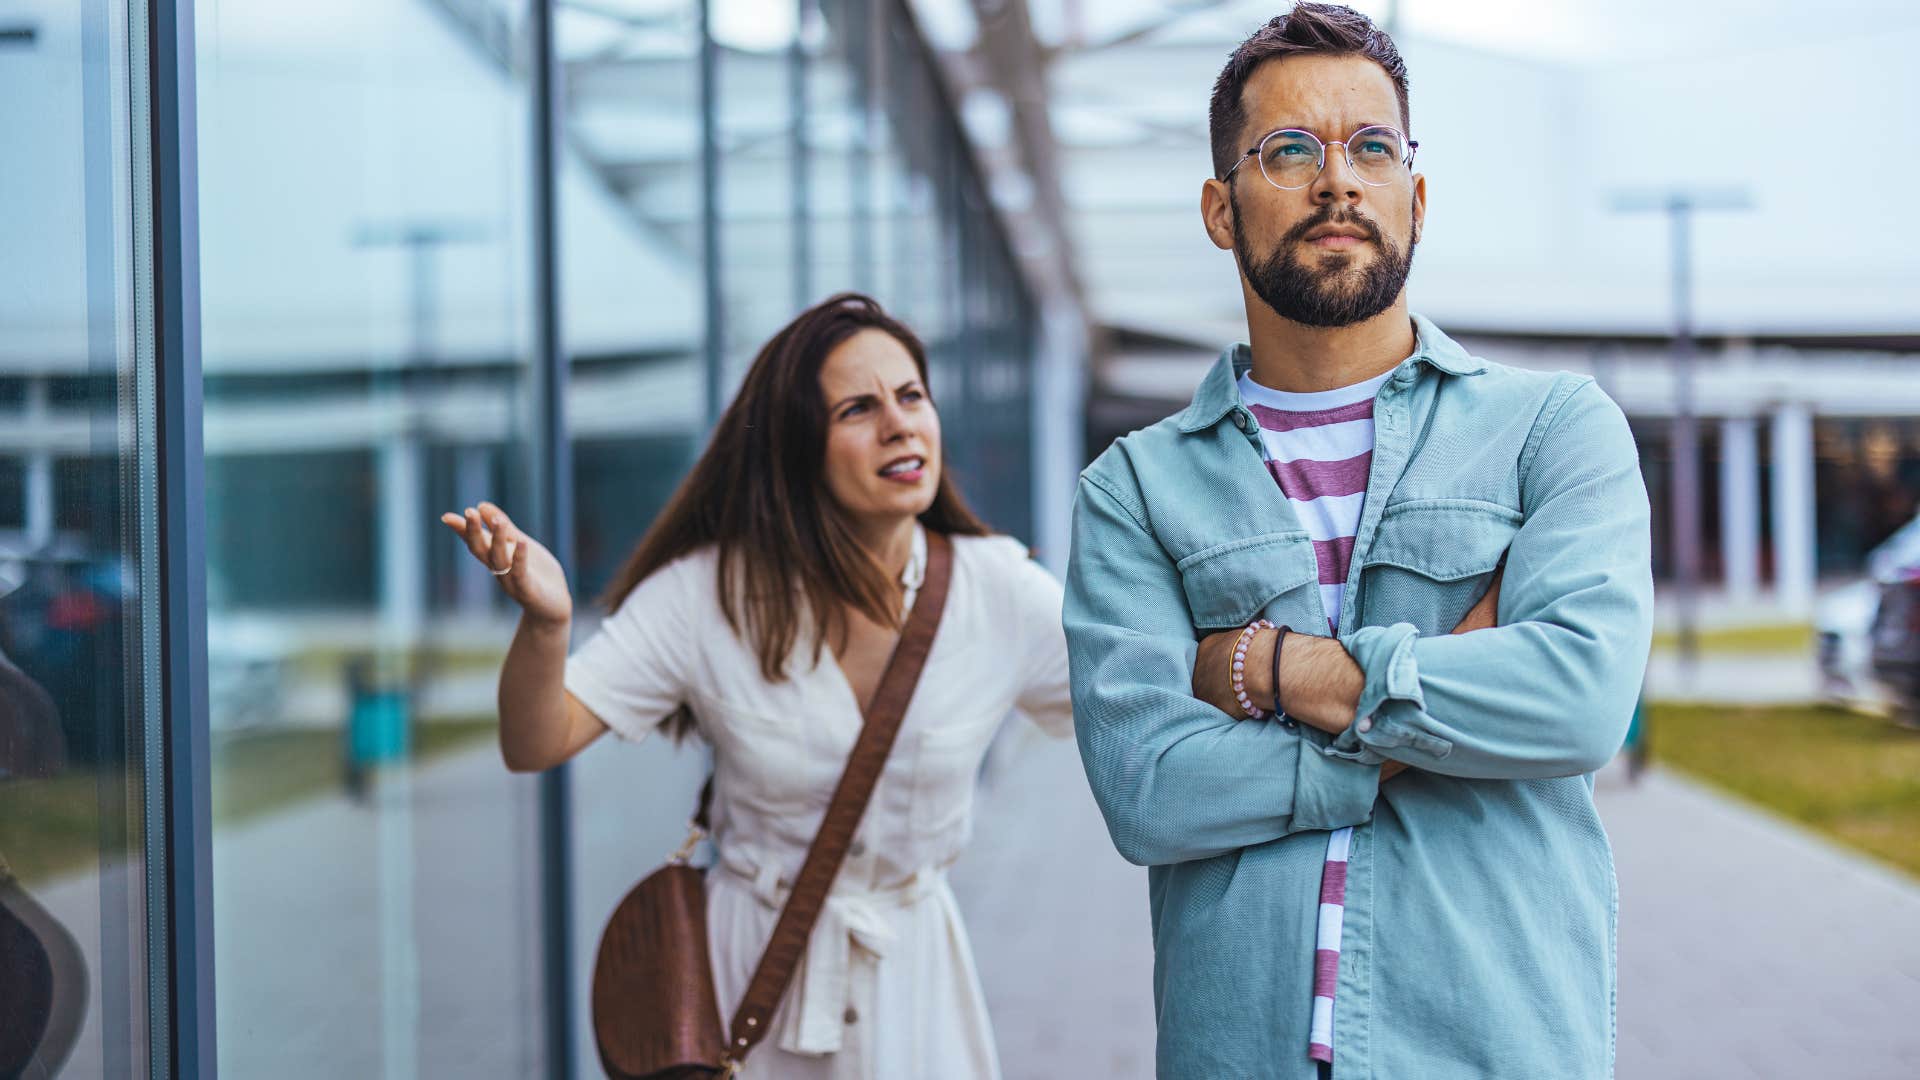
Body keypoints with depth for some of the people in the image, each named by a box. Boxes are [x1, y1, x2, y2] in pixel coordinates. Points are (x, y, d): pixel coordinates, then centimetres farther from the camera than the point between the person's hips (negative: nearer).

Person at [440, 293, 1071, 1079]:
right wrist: (545, 624, -37)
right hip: (753, 959, -1)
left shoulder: (997, 592, -12)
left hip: (910, 964, 2)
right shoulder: (706, 596, -15)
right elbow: (535, 745, -17)